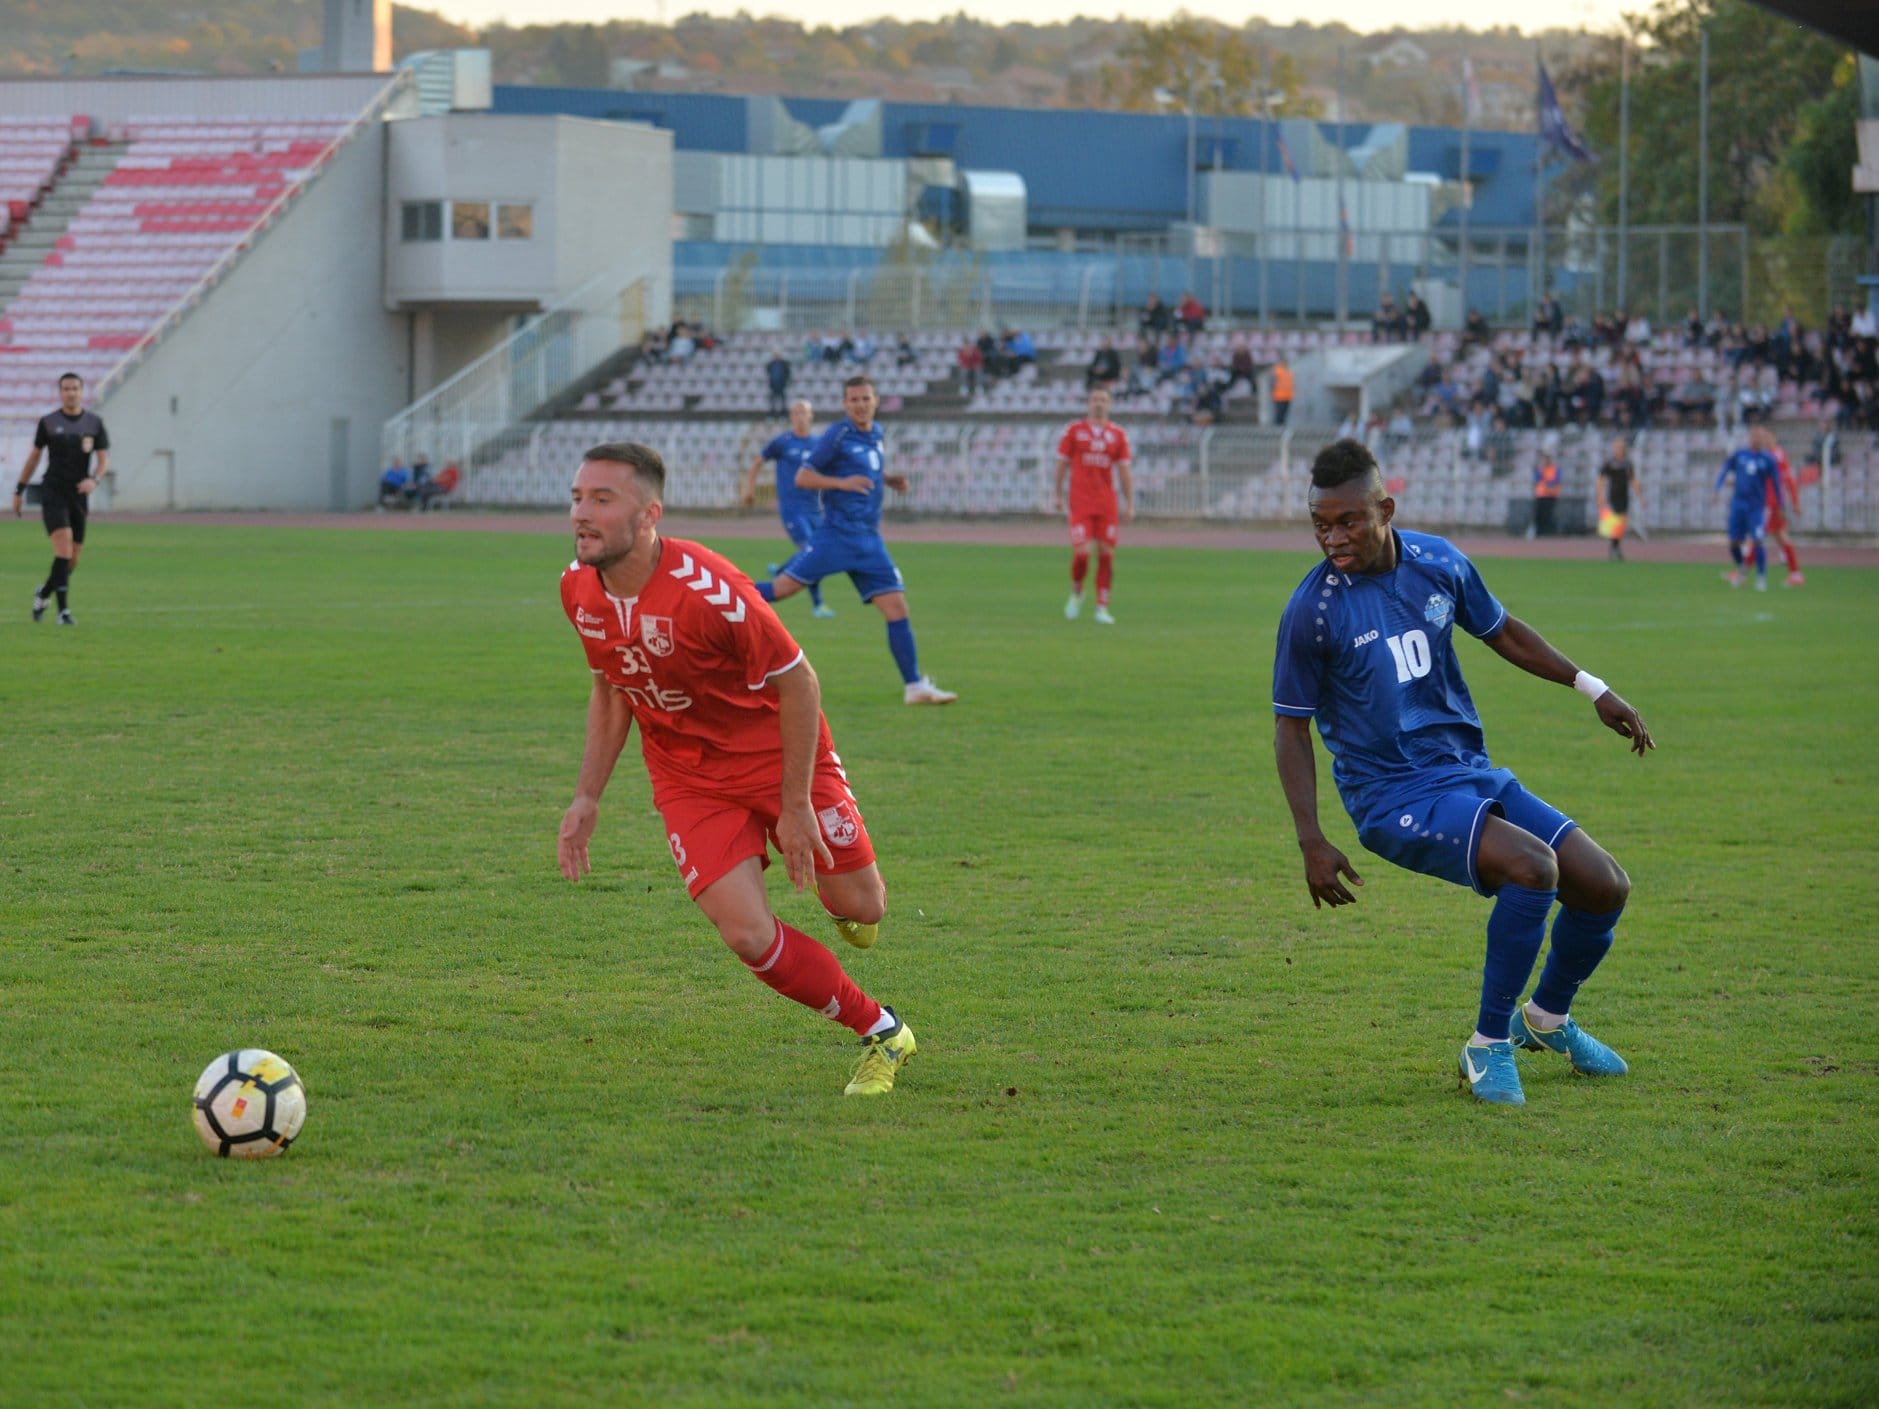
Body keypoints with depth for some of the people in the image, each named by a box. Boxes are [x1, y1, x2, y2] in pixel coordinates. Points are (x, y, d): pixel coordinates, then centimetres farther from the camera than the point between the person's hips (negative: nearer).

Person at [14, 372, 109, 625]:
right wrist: (19, 490, 13)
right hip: (53, 493, -3)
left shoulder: (94, 423, 5)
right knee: (63, 549, -20)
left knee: (73, 558, 8)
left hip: (79, 496, 3)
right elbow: (34, 456, 11)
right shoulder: (48, 422, 2)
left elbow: (104, 459, 3)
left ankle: (44, 594, 35)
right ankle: (63, 610, -20)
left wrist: (94, 479, -18)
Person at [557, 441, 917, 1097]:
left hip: (777, 754, -4)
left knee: (861, 906, 6)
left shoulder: (705, 590, -31)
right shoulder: (578, 589, -12)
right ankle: (881, 1034, 9)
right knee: (749, 936, -11)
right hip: (688, 778, 4)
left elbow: (796, 681, -20)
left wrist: (795, 804, -17)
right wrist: (587, 797, 3)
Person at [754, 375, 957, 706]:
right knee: (783, 588, -9)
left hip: (868, 541, 5)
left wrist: (888, 480, 11)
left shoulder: (876, 434, 13)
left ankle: (914, 686, 0)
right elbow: (802, 478, -8)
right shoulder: (838, 435, -7)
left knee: (896, 608, -3)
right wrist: (842, 483, -22)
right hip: (835, 534, -5)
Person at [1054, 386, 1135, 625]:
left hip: (1107, 503, 2)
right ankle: (1076, 594, 17)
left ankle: (1102, 608, 6)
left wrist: (1129, 505, 1)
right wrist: (1059, 495, 4)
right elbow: (1062, 464, 7)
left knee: (1107, 554, -1)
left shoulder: (1118, 434, 6)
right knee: (1081, 552, -12)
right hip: (1080, 502, -2)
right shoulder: (1073, 430, 2)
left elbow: (1124, 471, 6)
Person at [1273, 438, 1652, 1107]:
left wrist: (1592, 688, 16)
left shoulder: (1438, 563, 0)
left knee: (1605, 887, 0)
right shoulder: (1312, 610, -13)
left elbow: (1501, 631, 19)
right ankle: (1489, 1046, -14)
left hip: (1470, 772, 6)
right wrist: (1312, 841, -12)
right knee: (1533, 867, -30)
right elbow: (1291, 726, -6)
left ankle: (1548, 1019, 28)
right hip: (1394, 798, -6)